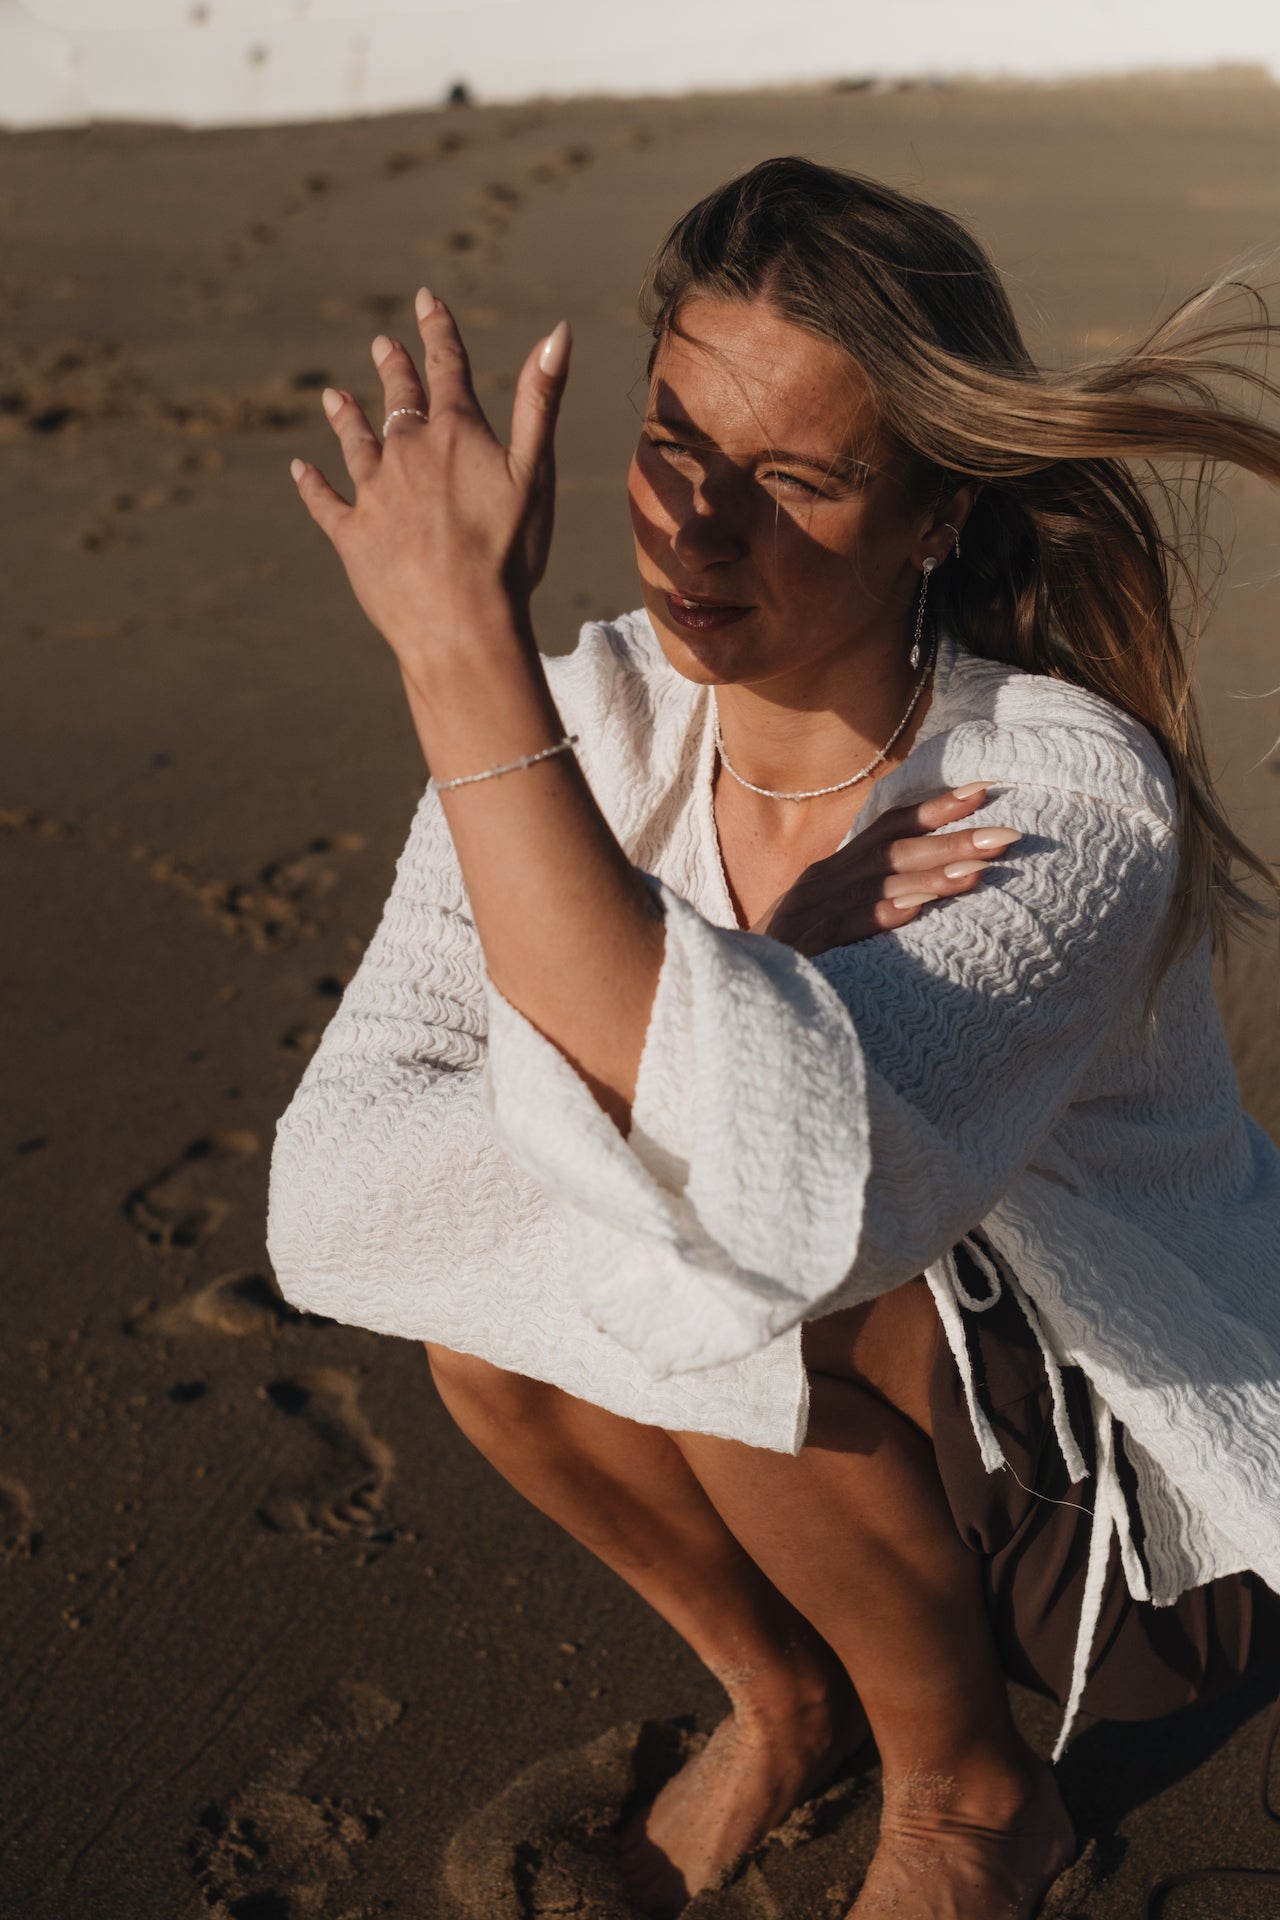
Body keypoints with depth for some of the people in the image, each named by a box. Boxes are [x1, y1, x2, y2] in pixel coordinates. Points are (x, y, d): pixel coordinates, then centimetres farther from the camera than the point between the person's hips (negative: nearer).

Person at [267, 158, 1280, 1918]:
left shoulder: (1067, 796, -30)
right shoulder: (588, 727, -15)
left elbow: (796, 1198, -50)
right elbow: (333, 1209, -22)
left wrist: (466, 651, -45)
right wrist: (728, 1016, -35)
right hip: (844, 1436, 5)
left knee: (740, 1286, -29)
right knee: (486, 1287, -19)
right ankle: (785, 1692, 9)